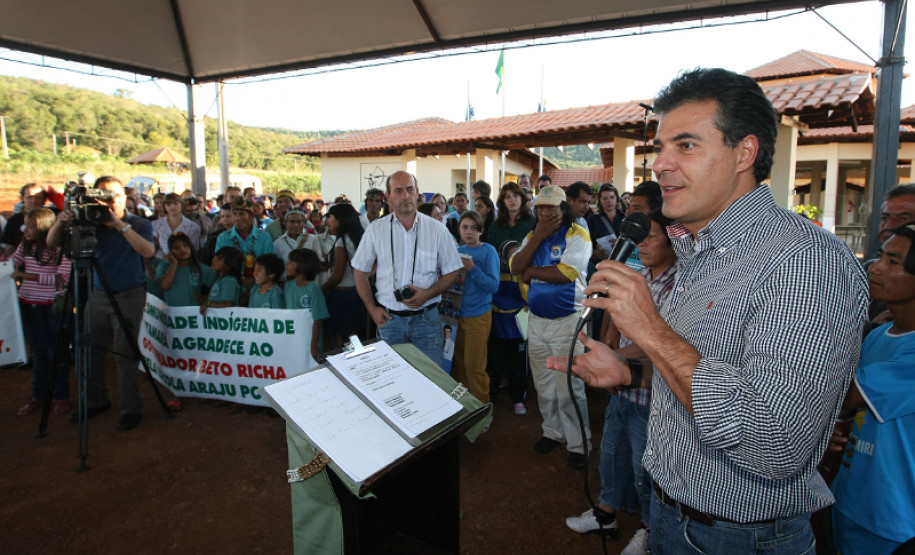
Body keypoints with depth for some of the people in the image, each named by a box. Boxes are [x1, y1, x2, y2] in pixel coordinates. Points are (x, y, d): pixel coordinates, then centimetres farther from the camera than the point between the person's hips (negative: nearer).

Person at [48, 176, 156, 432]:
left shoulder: (139, 224, -7)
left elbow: (148, 250, -26)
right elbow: (52, 243, 1)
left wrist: (120, 225, -30)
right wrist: (60, 223, -19)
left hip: (129, 295, -5)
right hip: (98, 294, 5)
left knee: (125, 353, -4)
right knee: (90, 350, 11)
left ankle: (131, 408, 7)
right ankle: (96, 401, 29)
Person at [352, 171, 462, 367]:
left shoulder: (436, 229, -1)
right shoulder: (375, 229, 2)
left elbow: (451, 272, 3)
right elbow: (360, 272, 9)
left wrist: (428, 293, -13)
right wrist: (372, 308, 2)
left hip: (426, 319, -1)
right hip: (389, 319, 1)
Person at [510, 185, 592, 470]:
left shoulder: (577, 235, -8)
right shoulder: (533, 235, 12)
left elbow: (566, 272, -22)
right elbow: (515, 267, -3)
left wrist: (531, 271, -8)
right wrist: (538, 236, -10)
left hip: (567, 321, -6)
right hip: (536, 320, 6)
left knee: (569, 388, -3)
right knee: (543, 385, 16)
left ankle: (578, 444, 13)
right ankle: (553, 432, 34)